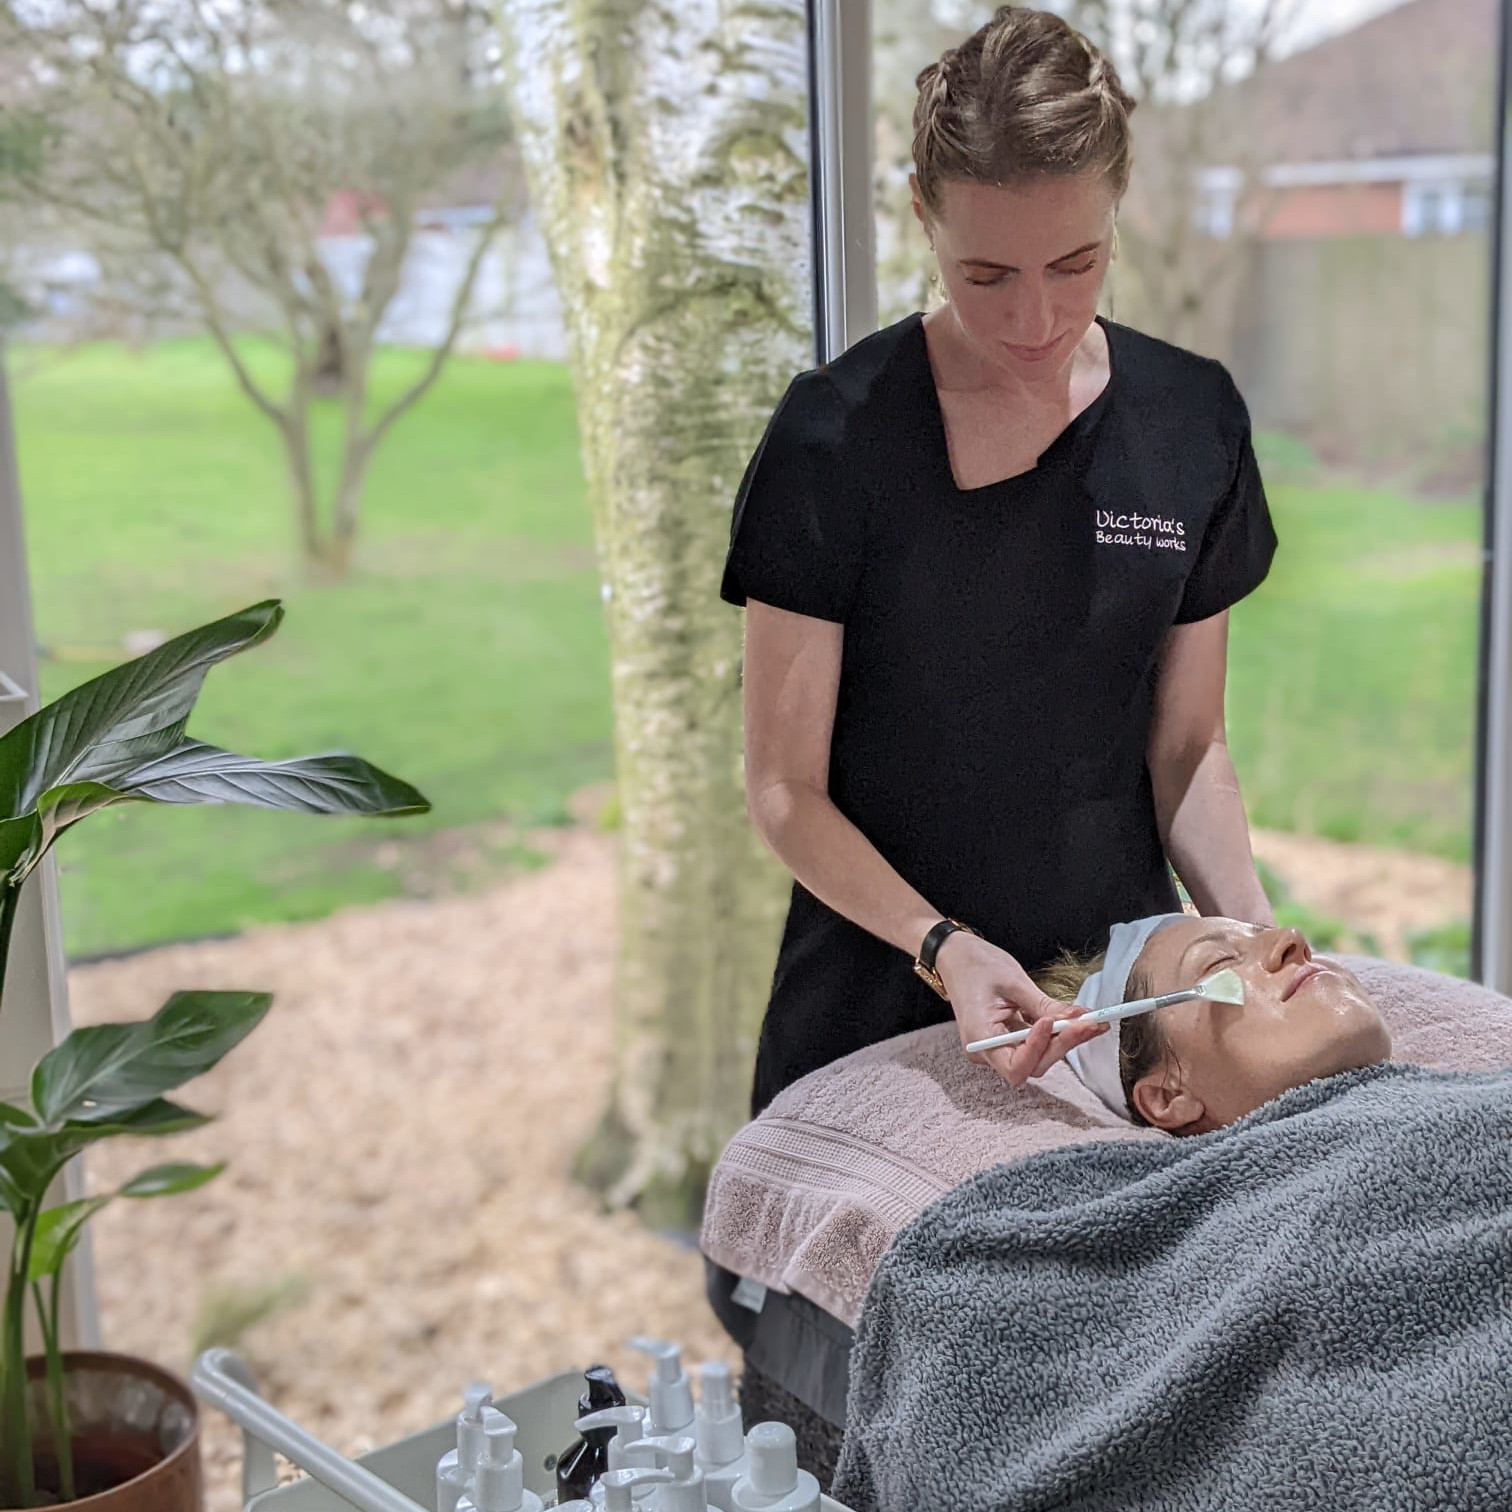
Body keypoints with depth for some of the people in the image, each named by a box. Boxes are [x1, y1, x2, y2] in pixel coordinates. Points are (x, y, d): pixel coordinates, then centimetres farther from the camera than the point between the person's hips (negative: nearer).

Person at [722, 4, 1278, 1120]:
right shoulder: (837, 439, -13)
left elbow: (1187, 743, 5)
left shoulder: (1194, 423, -2)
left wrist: (1251, 933, -10)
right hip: (879, 999, -3)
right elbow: (785, 787, -11)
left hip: (1119, 976, 3)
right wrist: (942, 947, -25)